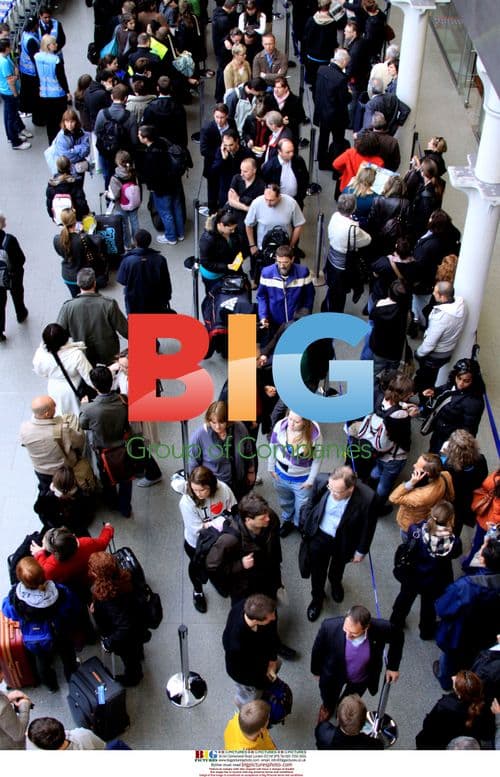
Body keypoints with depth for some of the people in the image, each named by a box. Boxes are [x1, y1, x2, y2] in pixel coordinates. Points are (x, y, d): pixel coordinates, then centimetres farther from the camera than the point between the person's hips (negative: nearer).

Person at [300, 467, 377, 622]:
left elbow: (368, 526, -17)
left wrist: (361, 550, -5)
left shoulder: (366, 498, -36)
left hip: (343, 542, 0)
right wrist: (304, 526, 1)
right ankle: (317, 597, 54)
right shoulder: (322, 481, -31)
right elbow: (310, 504, -8)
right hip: (319, 536, 0)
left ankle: (335, 582, 67)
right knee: (317, 571, 23)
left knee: (337, 568, 32)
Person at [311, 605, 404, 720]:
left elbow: (398, 636, -13)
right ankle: (328, 706, 68)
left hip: (361, 679, 1)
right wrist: (316, 670, 0)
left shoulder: (381, 628, -38)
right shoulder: (330, 627, -40)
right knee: (329, 699, 32)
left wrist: (393, 666, -5)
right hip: (333, 675, 0)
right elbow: (318, 649, -17)